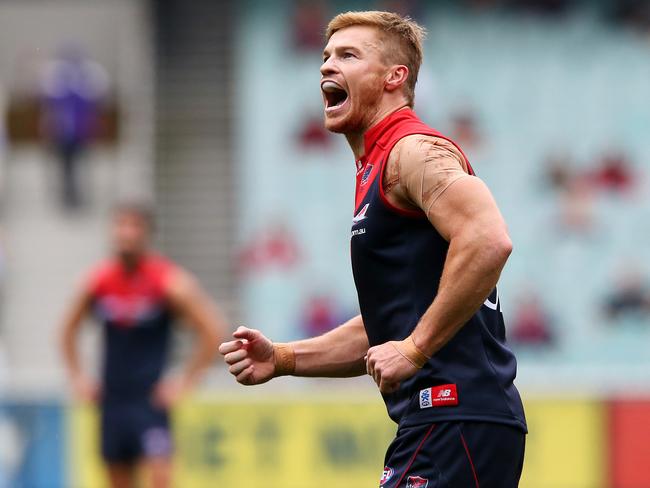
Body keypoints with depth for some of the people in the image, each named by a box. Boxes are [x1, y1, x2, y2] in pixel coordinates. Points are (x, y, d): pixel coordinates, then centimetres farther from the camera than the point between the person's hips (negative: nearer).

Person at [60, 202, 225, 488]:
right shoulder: (99, 281, 2)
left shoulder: (170, 281, -10)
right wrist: (77, 376, 10)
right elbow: (69, 329, 18)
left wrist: (187, 380, -10)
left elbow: (212, 330, -9)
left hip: (151, 397, -5)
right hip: (112, 397, 5)